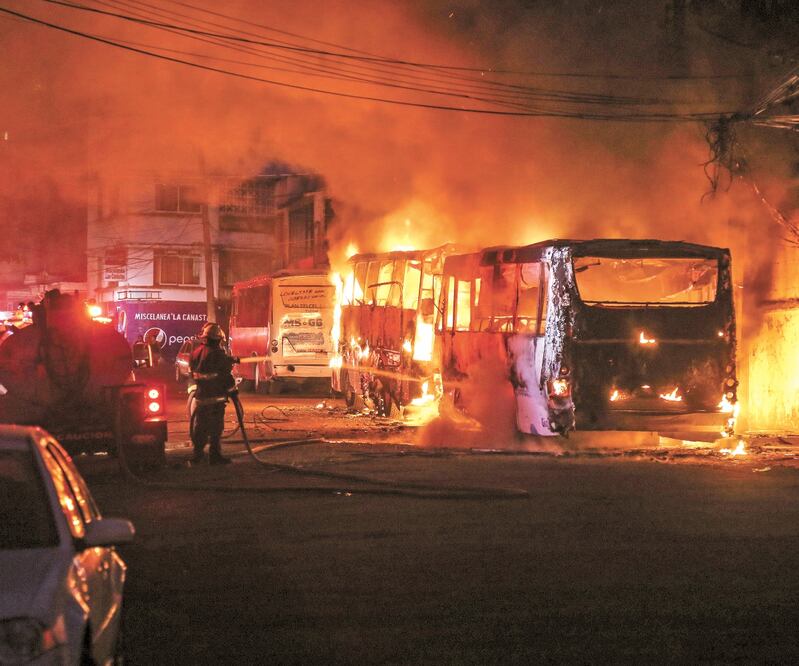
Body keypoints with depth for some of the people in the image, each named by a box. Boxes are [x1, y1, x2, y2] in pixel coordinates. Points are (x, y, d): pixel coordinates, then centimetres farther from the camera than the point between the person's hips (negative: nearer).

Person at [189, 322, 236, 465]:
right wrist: (231, 385, 4)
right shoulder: (219, 355, -16)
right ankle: (214, 455, 0)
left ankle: (198, 454, 23)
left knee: (200, 426, 16)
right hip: (216, 397, -6)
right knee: (215, 427, -1)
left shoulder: (196, 353, 4)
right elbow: (226, 377, -13)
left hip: (201, 396, 7)